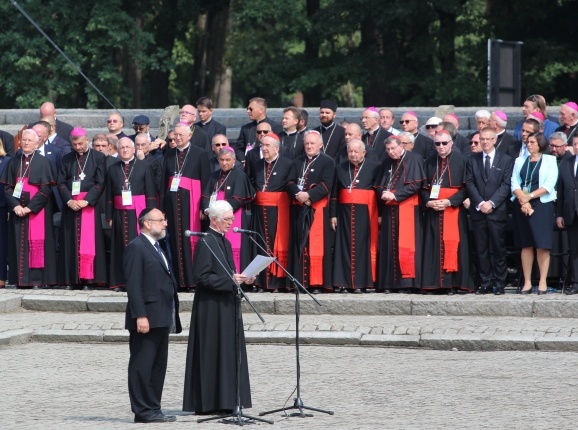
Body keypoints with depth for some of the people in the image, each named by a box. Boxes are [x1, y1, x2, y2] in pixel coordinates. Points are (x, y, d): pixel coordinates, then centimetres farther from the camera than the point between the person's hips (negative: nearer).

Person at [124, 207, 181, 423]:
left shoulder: (157, 248, 20)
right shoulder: (136, 248, -9)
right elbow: (133, 285, -16)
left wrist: (172, 318, 16)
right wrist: (140, 316, -22)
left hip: (161, 319, 10)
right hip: (146, 318, -10)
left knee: (158, 366, 10)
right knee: (142, 365, -5)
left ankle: (153, 409, 14)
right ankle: (142, 411, -4)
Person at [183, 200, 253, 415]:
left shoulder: (225, 242, 15)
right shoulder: (205, 243, -12)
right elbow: (202, 277, -18)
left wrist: (240, 278, 3)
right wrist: (230, 280, -23)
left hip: (227, 307, 9)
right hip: (211, 308, -9)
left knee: (229, 353, 9)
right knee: (212, 353, -6)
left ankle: (224, 401, 13)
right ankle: (207, 403, -2)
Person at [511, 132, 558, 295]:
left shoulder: (550, 160, 5)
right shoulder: (520, 161, 15)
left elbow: (549, 184, -6)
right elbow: (514, 183, 5)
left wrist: (529, 196, -13)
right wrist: (522, 200, -12)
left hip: (542, 205, -3)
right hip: (521, 206, 3)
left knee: (542, 244, -7)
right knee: (526, 245, 3)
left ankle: (542, 282, -4)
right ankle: (527, 282, 3)